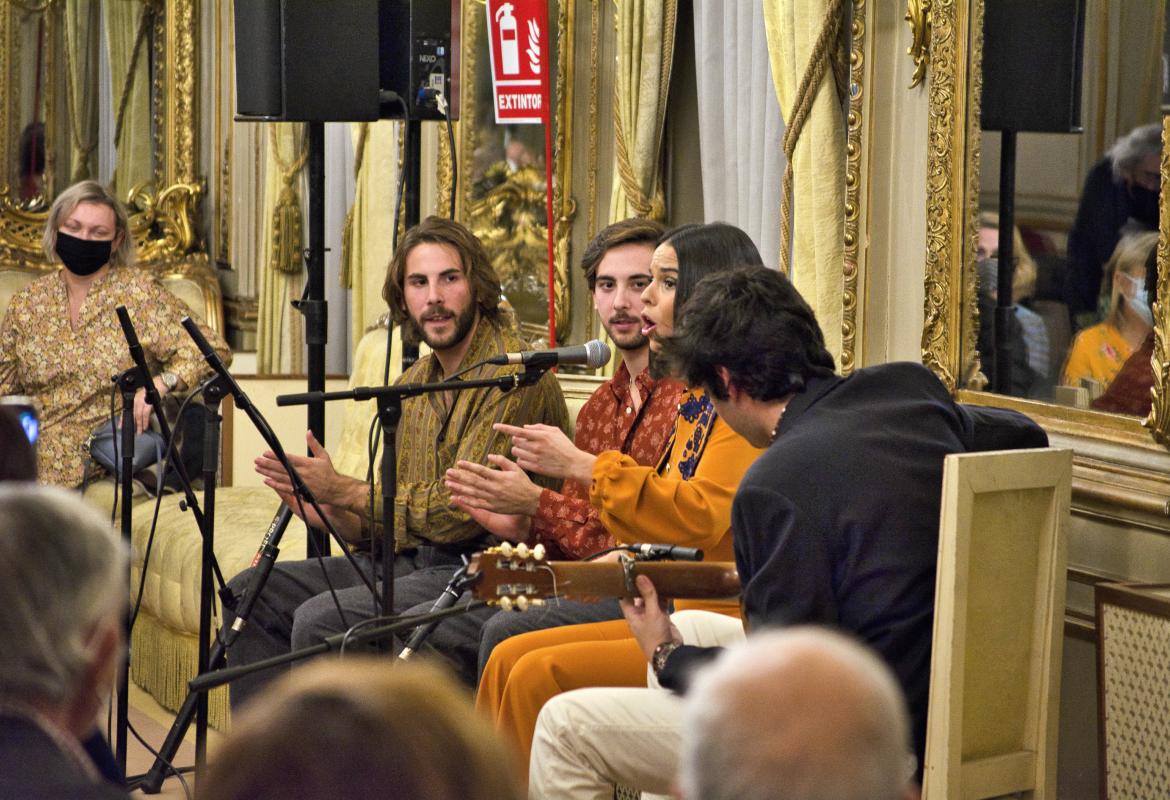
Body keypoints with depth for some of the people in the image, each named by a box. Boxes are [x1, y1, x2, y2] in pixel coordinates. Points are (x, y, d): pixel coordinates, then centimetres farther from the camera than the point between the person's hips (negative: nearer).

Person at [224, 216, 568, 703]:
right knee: (253, 593, 2)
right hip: (406, 562, 9)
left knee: (320, 619, -25)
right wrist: (330, 514, -4)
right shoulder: (413, 383, 15)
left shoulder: (515, 375, -13)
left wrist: (341, 489, -13)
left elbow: (459, 512, -19)